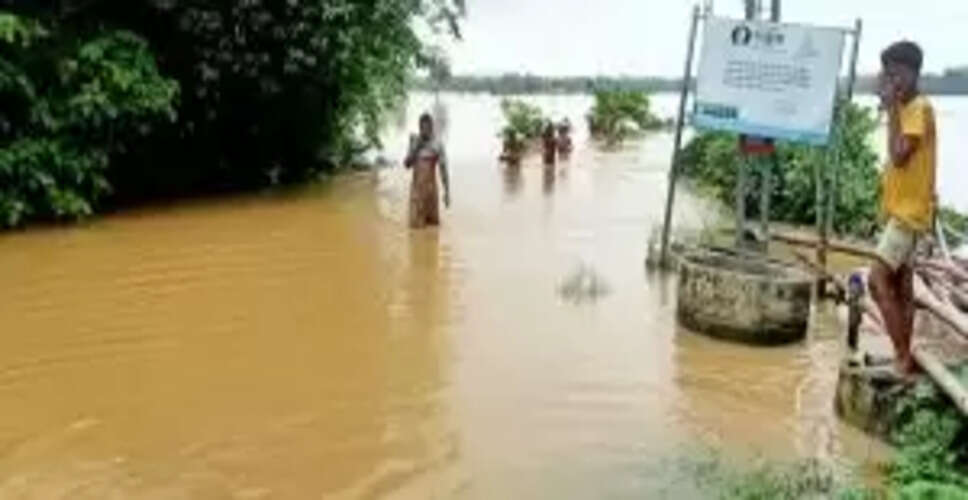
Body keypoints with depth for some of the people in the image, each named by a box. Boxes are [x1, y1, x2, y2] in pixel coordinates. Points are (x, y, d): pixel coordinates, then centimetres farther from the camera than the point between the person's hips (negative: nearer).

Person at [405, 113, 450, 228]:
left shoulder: (437, 145, -5)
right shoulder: (414, 142, 5)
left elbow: (443, 169, -4)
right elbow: (407, 164, -2)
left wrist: (447, 192, -8)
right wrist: (415, 148, -13)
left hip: (431, 187, -2)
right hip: (416, 187, 2)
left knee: (433, 222, 4)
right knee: (415, 223, -2)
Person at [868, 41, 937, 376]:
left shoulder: (919, 108, -14)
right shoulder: (905, 109, 15)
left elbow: (900, 155, -24)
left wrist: (891, 108, -18)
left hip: (910, 210, -10)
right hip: (899, 208, 10)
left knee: (878, 280, -15)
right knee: (901, 286, 11)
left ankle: (904, 358, -10)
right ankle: (905, 358, 16)